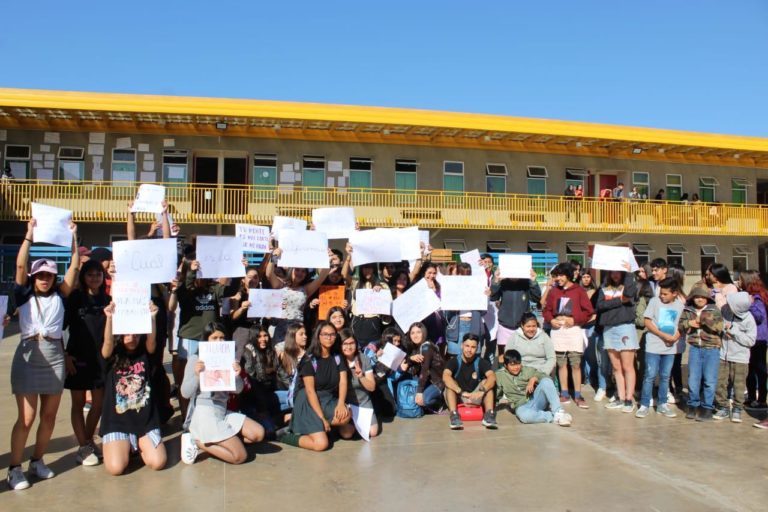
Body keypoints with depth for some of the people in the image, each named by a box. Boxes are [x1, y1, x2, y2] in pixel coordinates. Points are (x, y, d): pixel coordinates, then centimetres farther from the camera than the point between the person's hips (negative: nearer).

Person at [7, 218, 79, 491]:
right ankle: (14, 468, 7)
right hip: (28, 357, -3)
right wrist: (29, 235, -10)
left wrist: (73, 237, -1)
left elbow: (74, 267, 1)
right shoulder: (24, 295, 3)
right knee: (26, 417, -4)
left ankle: (37, 461, 24)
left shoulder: (59, 295, 7)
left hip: (55, 358, 3)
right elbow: (20, 265, -7)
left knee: (49, 416, 9)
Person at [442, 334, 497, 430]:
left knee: (486, 382, -20)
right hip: (458, 400, -1)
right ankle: (454, 415, -39)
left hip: (475, 400, 1)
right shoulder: (454, 362, -8)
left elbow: (492, 377, -24)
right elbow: (445, 377, -28)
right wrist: (461, 392, -43)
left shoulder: (481, 362, -4)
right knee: (450, 383, -26)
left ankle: (489, 414, -33)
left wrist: (482, 390, -43)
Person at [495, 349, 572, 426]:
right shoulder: (500, 376, 8)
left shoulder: (528, 370, 8)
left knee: (546, 381, -27)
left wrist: (534, 379, -17)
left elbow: (546, 377, -2)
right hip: (522, 406, -2)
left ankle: (558, 413, -30)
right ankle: (554, 417, -28)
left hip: (536, 401, 2)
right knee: (524, 415, -40)